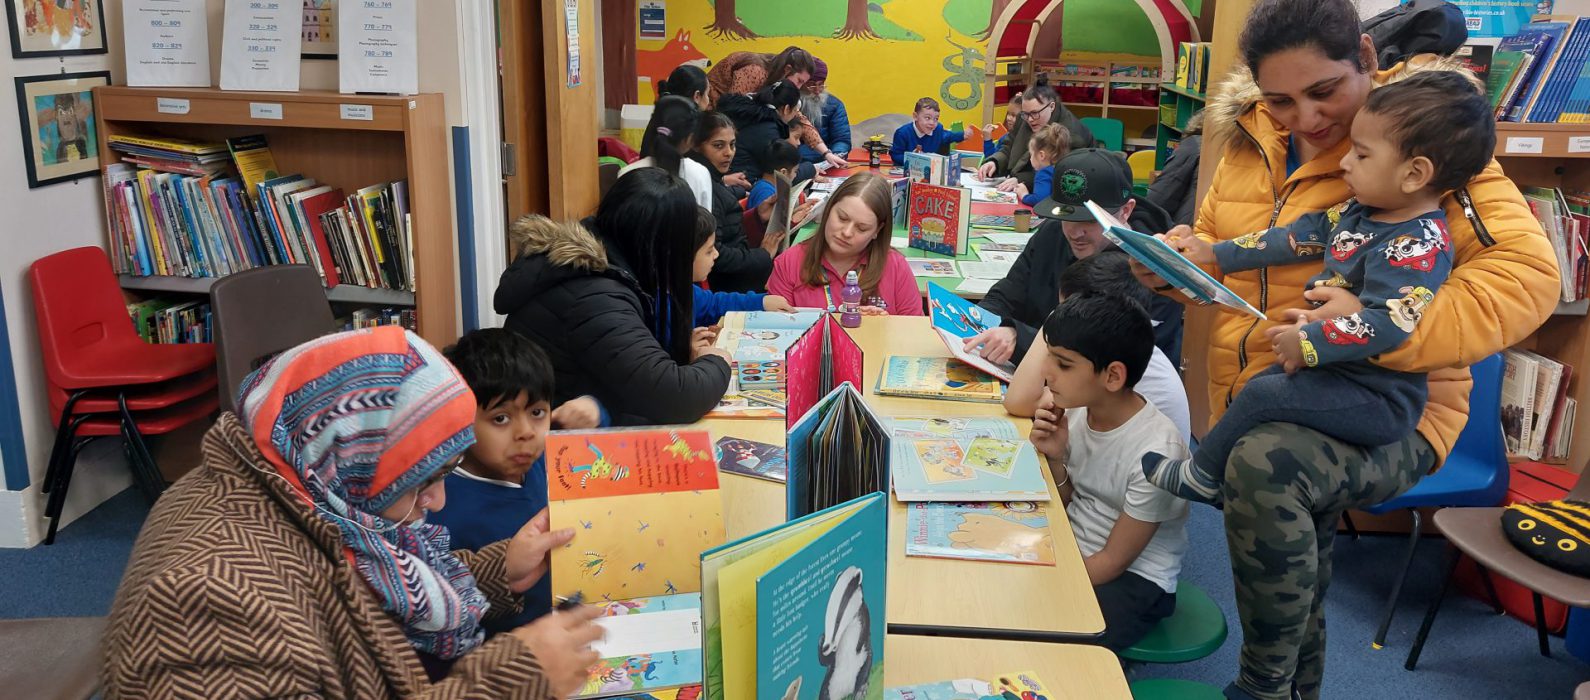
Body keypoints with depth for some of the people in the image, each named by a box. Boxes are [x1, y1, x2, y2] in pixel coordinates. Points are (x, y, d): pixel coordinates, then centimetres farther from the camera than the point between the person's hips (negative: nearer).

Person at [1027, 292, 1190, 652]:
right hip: (1071, 547, 6)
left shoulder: (1155, 452, -26)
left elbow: (1112, 561, -16)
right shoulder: (1075, 409, -9)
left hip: (1132, 579, -6)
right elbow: (1066, 507, 4)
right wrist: (1055, 458, -14)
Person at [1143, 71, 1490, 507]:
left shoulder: (1418, 245, -25)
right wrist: (1213, 254, 14)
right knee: (1259, 384, 20)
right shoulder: (1359, 213, 4)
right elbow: (1294, 238, 12)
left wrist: (1307, 341, -26)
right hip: (1333, 369, 10)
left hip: (1379, 398, -10)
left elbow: (1387, 325, -33)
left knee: (1261, 394, -17)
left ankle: (1200, 477, 4)